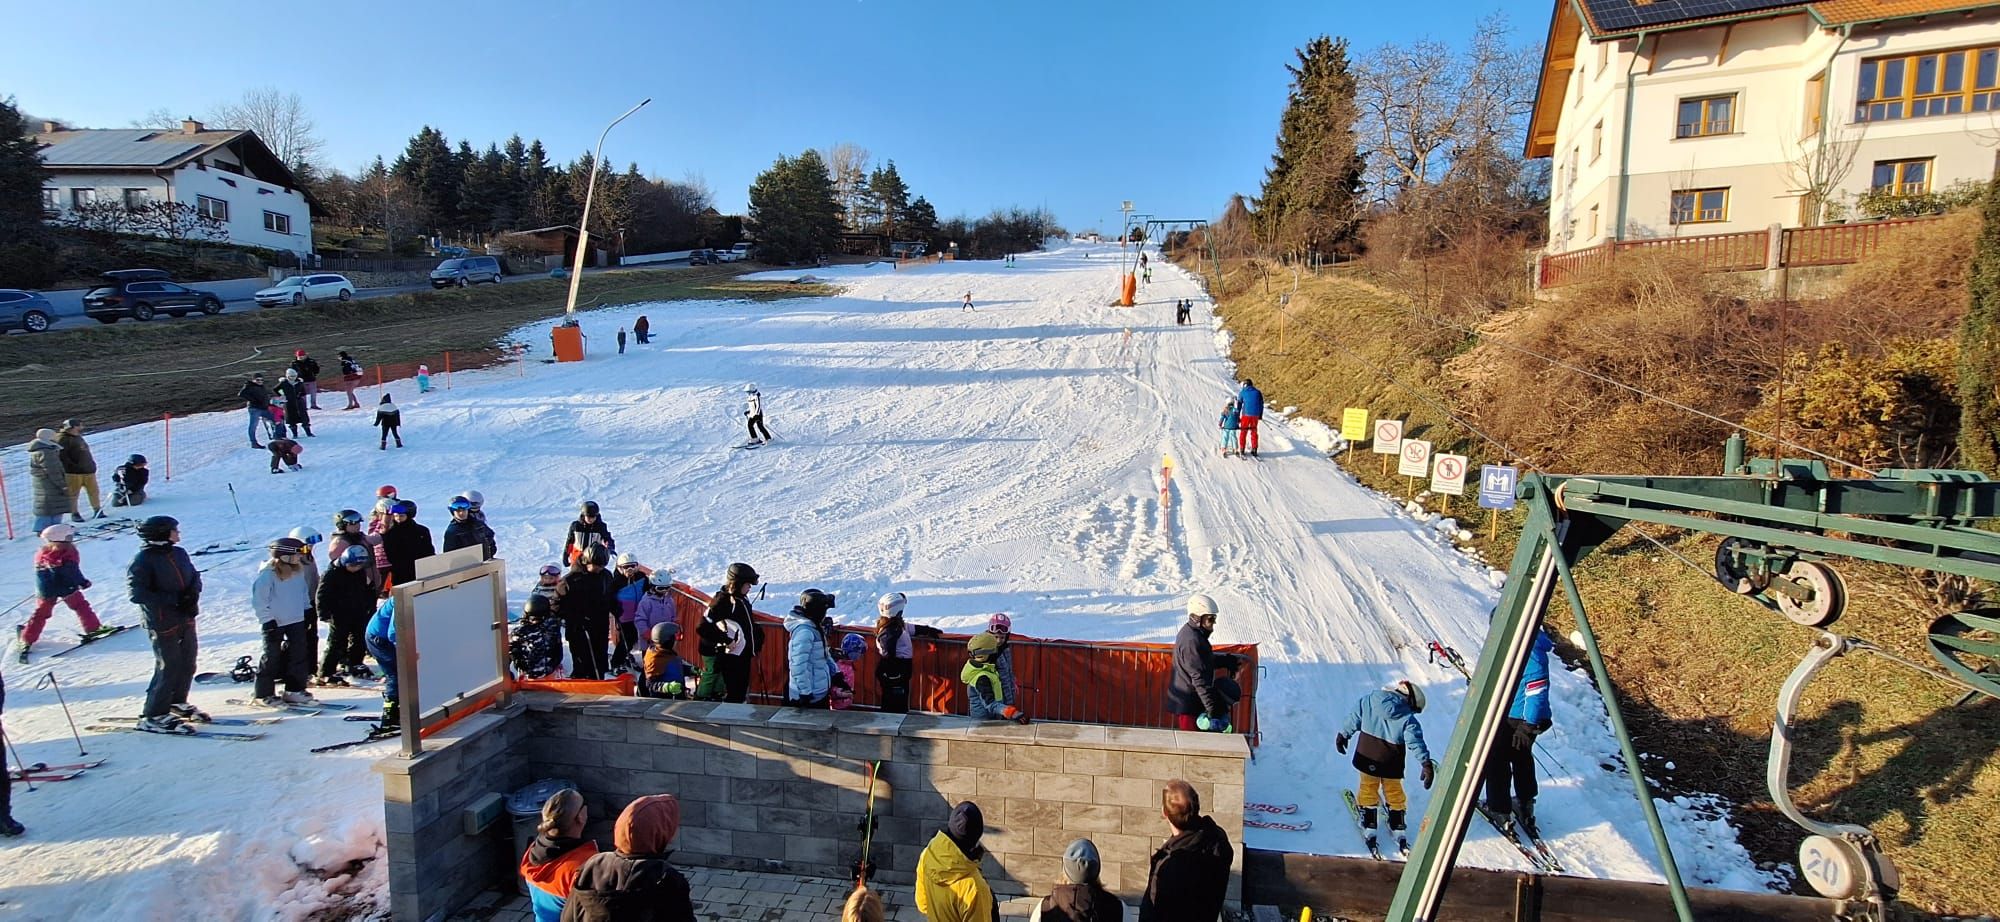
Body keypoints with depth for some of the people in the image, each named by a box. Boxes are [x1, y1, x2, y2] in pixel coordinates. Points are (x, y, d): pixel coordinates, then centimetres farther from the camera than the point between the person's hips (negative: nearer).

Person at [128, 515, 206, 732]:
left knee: (188, 664, 15)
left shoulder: (179, 554, 7)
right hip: (163, 623, -7)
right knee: (168, 668, -5)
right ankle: (153, 716, 7)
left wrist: (193, 594, -7)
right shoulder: (142, 560, -13)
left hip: (186, 619, 7)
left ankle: (177, 703, 34)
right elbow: (137, 594, -18)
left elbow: (194, 577, 14)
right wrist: (173, 599, -23)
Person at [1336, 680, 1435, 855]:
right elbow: (1416, 742, -21)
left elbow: (1353, 719, 2)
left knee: (1368, 790, 18)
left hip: (1367, 760, 1)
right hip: (1392, 766, -1)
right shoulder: (1407, 719, -15)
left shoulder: (1367, 701, -5)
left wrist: (1343, 735, 14)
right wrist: (1426, 762, -21)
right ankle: (1397, 829, 30)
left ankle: (1368, 829, 18)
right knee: (1394, 793, 21)